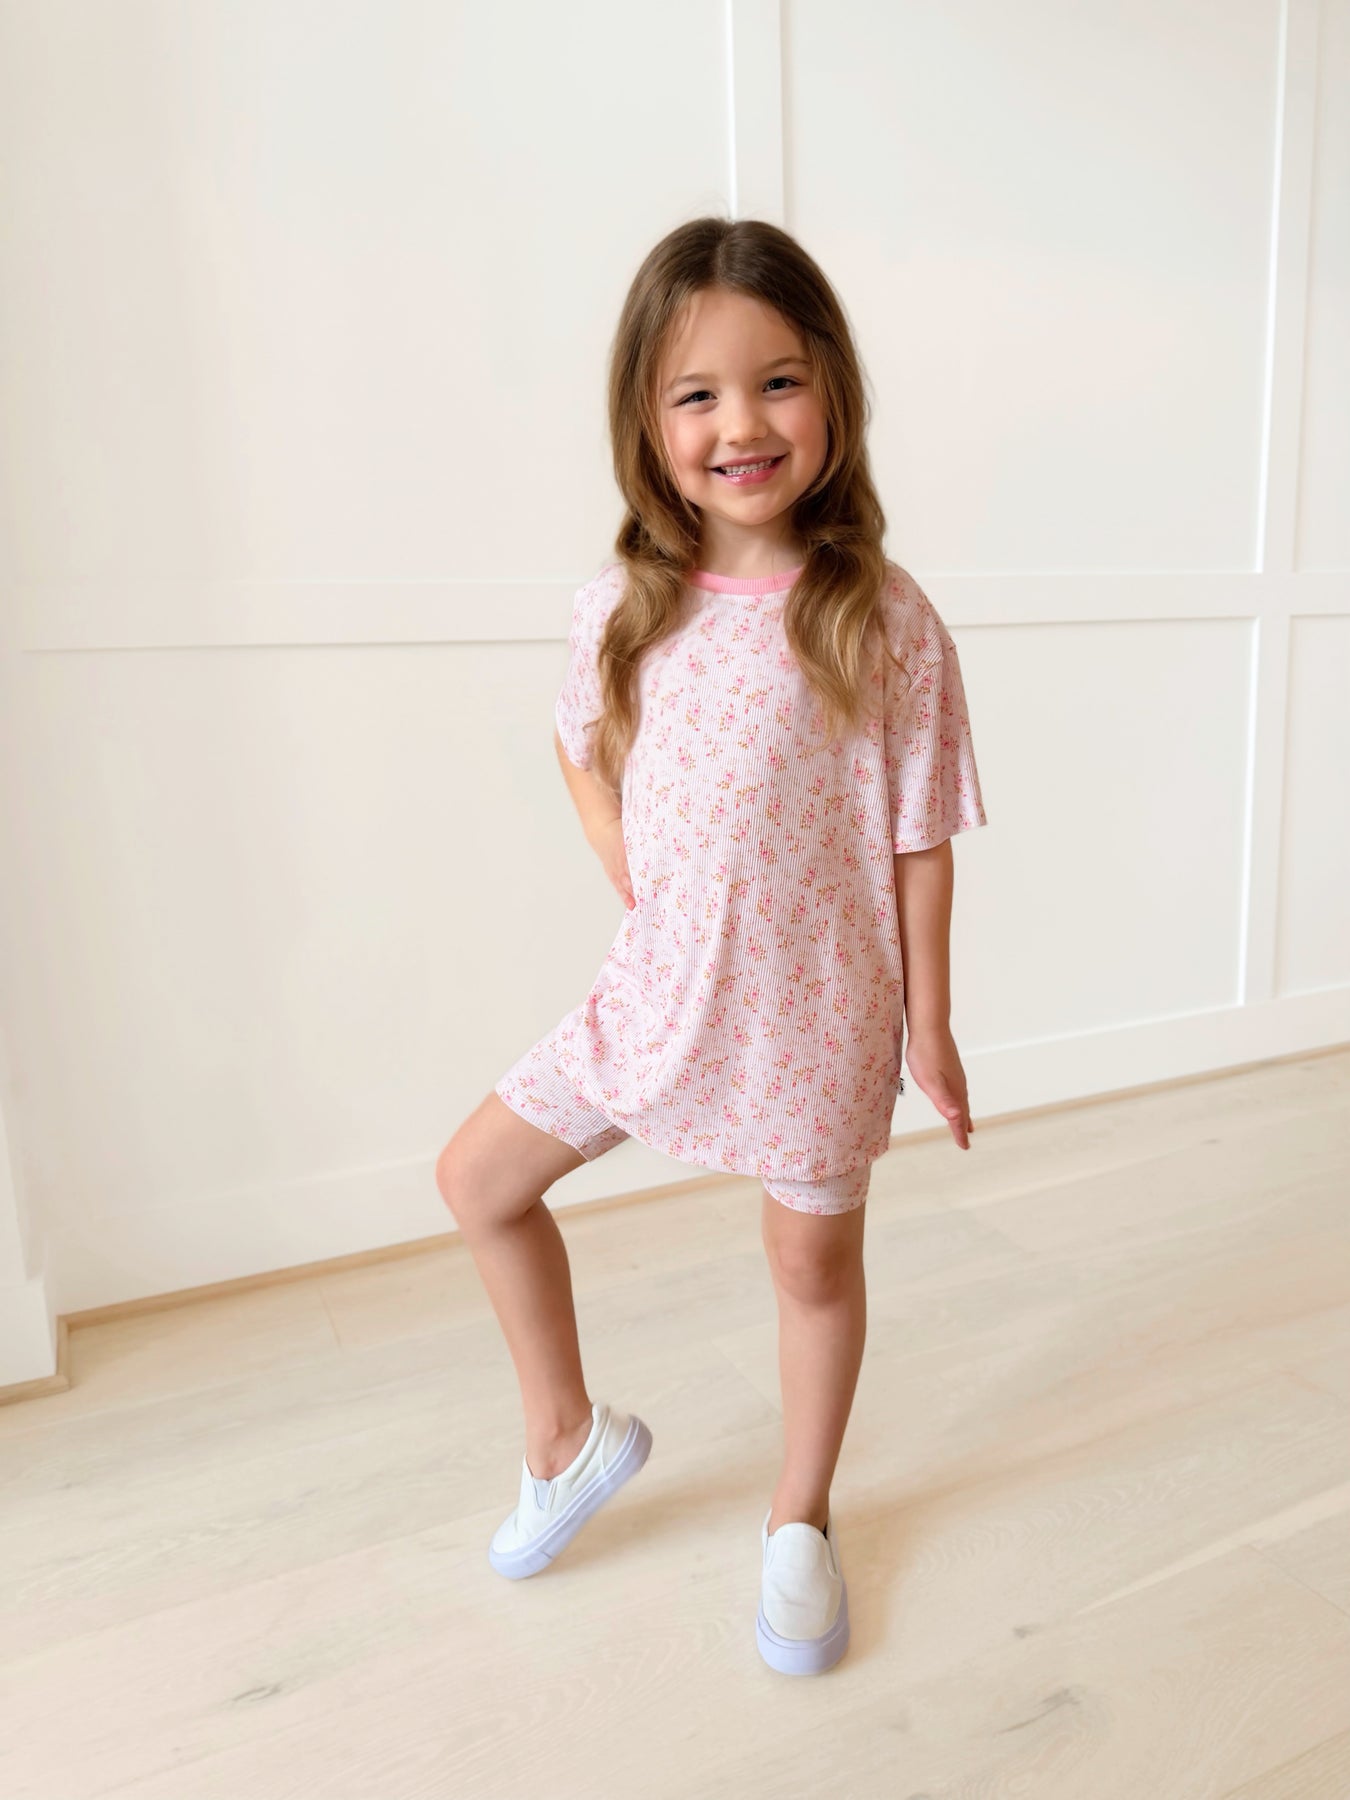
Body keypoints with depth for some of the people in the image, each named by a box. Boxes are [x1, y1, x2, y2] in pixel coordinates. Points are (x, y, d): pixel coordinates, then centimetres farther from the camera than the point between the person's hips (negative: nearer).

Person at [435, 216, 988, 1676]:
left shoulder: (885, 620, -14)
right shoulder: (622, 606, -4)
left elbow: (919, 838, -9)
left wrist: (928, 1028, -4)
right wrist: (629, 877, 2)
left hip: (815, 1005, -3)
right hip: (658, 986, 4)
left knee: (813, 1255, 14)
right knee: (477, 1178, 9)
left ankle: (801, 1516, 43)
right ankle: (569, 1435, 34)